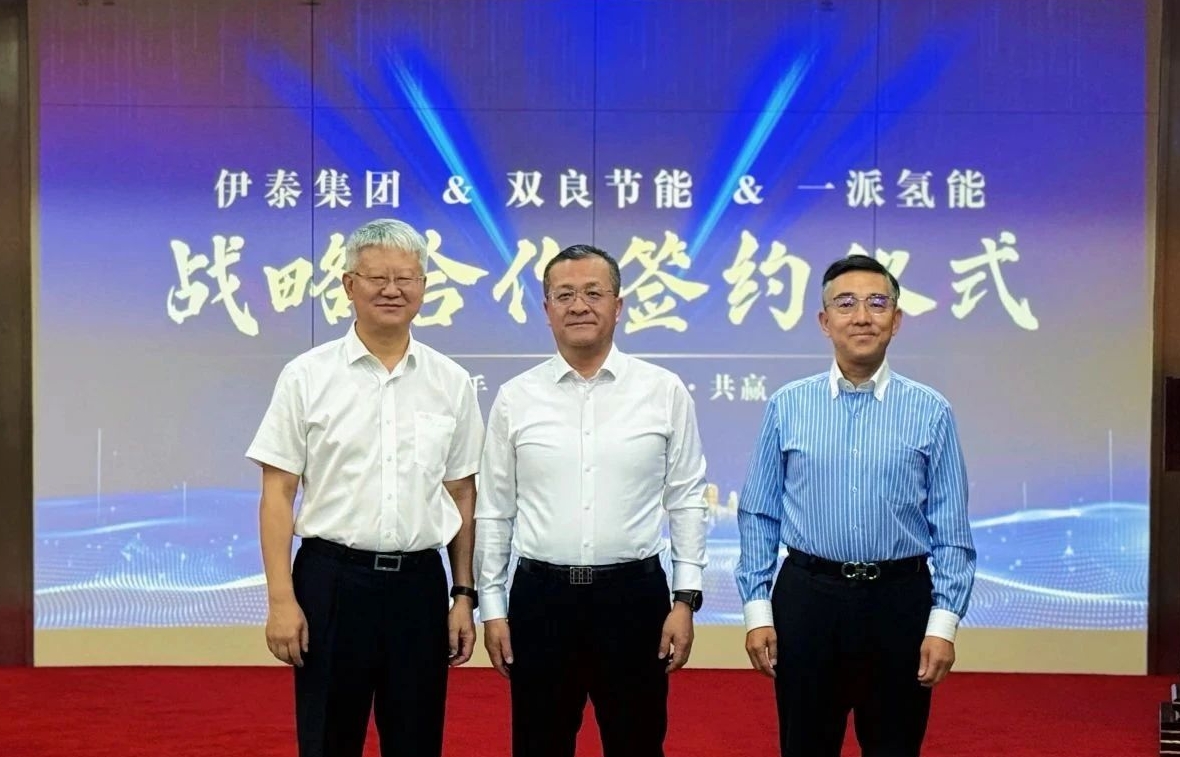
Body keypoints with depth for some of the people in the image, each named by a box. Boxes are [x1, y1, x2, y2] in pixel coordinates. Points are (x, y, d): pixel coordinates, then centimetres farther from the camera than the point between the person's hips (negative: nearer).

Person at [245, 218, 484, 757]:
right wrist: (281, 600, -9)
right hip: (332, 580, -2)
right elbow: (277, 494, -3)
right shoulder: (306, 376, -3)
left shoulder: (451, 382, 4)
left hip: (419, 583, 2)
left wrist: (464, 594, 5)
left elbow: (462, 495, 8)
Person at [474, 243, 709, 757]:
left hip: (634, 596, -1)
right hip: (540, 597, 1)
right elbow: (493, 511, 5)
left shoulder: (665, 392, -1)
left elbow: (687, 501, 1)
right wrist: (492, 607, 4)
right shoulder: (515, 398, 2)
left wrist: (686, 599, -3)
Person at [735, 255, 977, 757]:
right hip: (807, 599, 0)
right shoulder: (787, 406, 0)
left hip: (899, 602, 0)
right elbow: (758, 517, 2)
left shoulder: (931, 412, -1)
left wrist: (943, 622, -6)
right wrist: (757, 609, -3)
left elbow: (952, 529, -1)